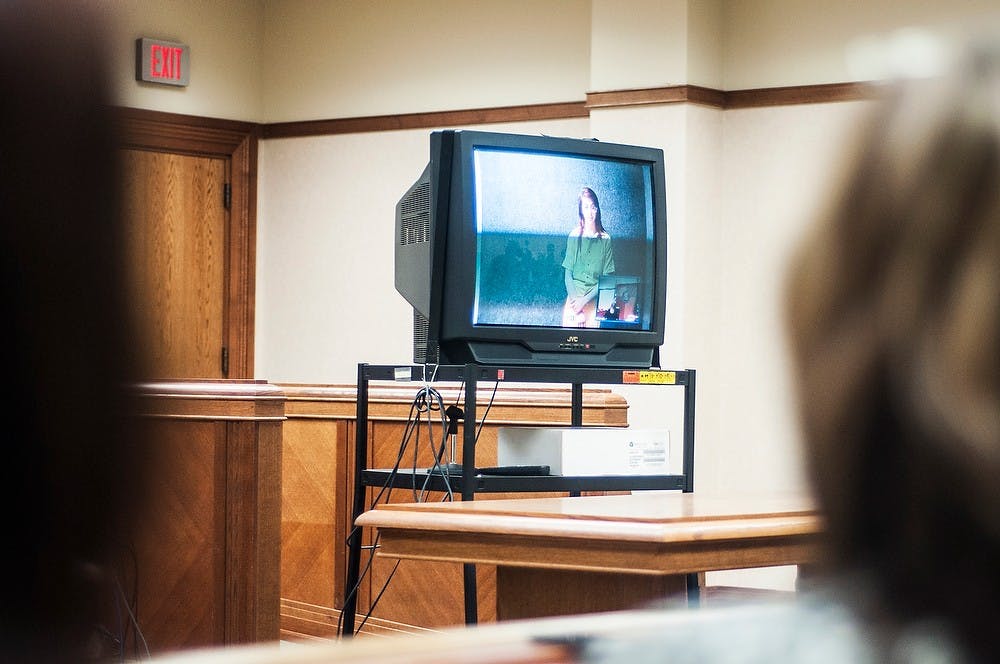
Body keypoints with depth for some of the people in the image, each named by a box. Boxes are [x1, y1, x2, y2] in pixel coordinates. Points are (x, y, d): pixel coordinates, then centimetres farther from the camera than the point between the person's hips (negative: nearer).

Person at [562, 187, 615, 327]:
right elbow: (568, 274, 2)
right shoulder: (574, 236, 3)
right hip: (574, 296, 0)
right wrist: (574, 299, -12)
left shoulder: (605, 239, 2)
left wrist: (585, 299, -10)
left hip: (594, 299, 0)